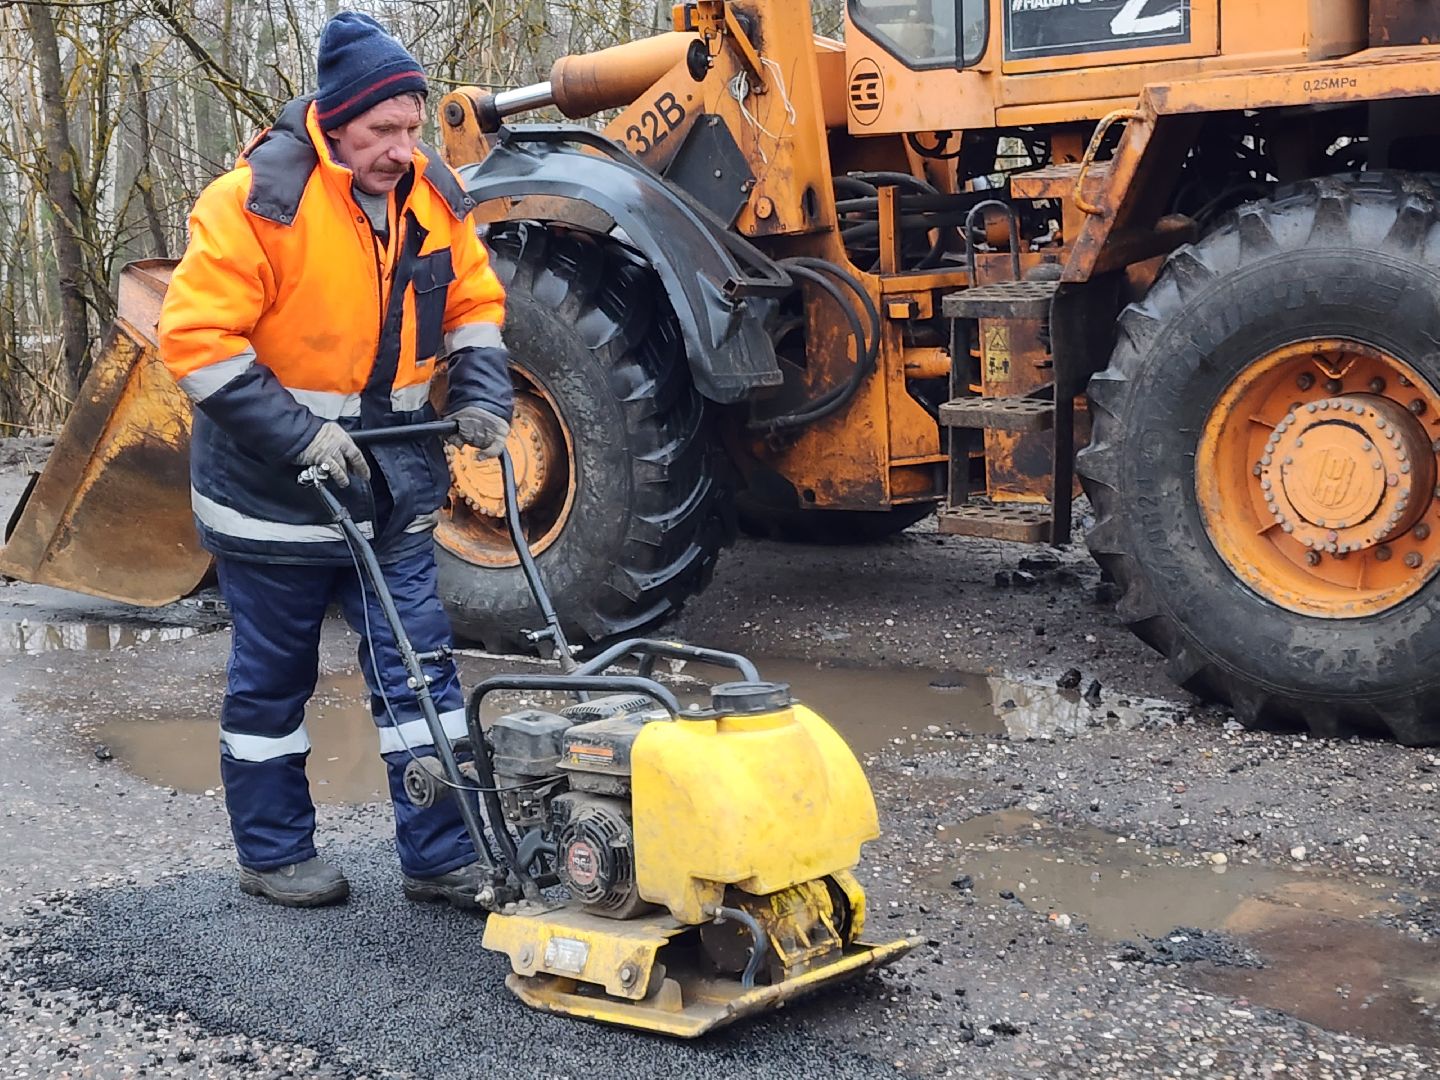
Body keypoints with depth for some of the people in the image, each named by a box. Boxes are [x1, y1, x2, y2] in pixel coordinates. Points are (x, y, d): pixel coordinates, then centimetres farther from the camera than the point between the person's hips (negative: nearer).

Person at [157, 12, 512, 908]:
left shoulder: (432, 197, 0)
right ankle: (274, 855, 26)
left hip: (392, 489, 5)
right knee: (273, 681, 9)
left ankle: (441, 857, 13)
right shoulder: (260, 199, -18)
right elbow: (197, 337, -20)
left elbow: (475, 300, 13)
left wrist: (481, 395, -3)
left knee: (420, 666, 4)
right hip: (273, 489, -5)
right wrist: (297, 435, -26)